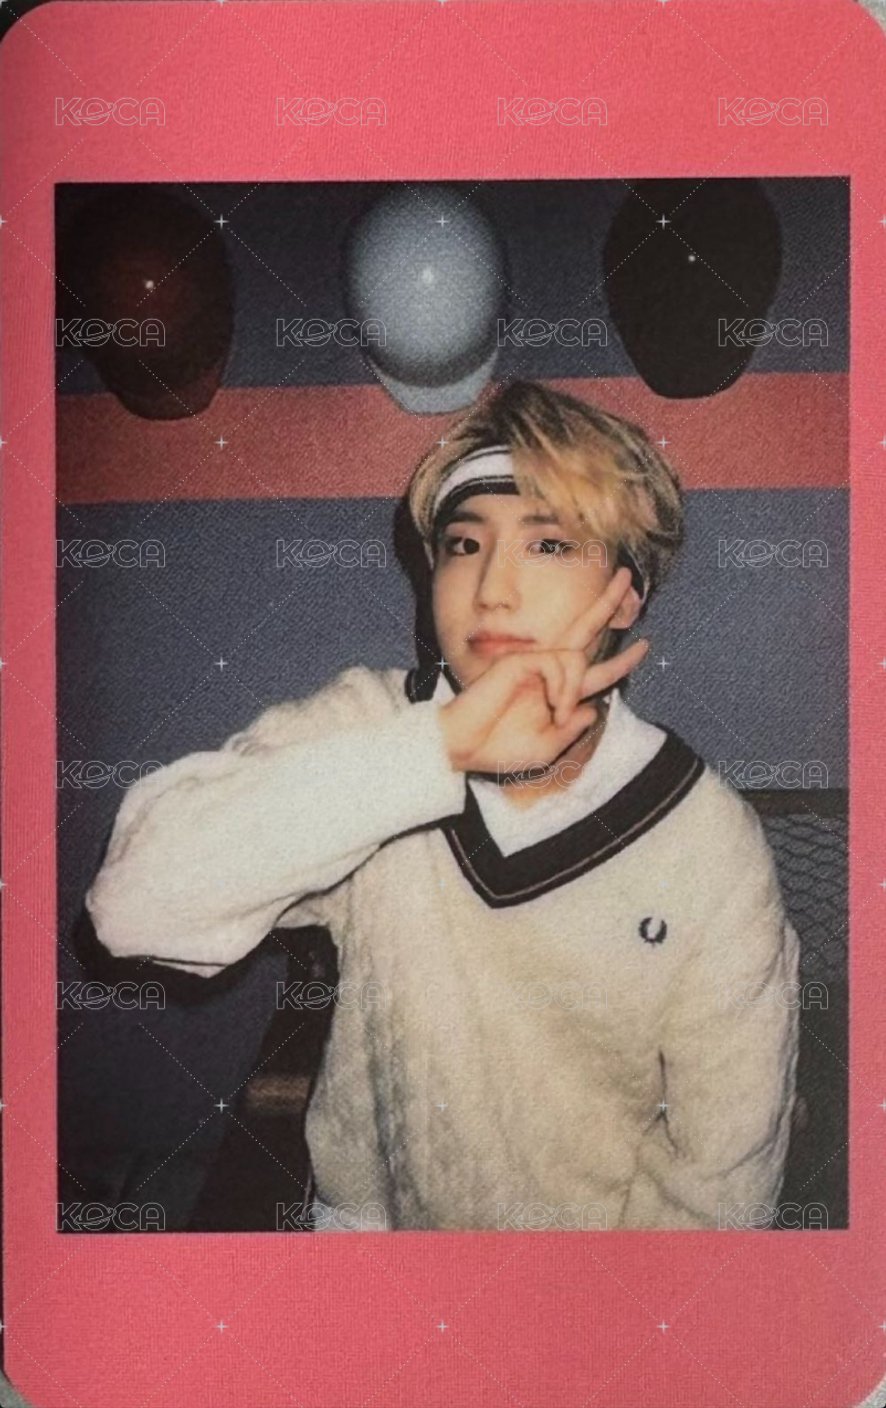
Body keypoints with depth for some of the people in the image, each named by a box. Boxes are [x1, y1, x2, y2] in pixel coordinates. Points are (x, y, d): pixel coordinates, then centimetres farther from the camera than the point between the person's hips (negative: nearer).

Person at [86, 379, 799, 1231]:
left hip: (597, 1223, 0)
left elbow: (719, 1170, -9)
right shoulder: (366, 729, -12)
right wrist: (440, 745, -33)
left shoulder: (712, 848, -14)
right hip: (367, 1210, 1)